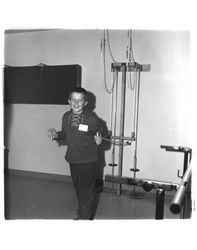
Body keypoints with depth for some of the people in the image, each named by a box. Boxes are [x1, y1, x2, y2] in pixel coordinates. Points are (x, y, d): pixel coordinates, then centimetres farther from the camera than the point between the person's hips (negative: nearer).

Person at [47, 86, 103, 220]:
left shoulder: (92, 118, -15)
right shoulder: (66, 117, 0)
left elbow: (99, 134, -4)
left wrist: (98, 140, -25)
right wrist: (56, 135, -4)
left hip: (88, 161, -6)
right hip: (73, 159, 6)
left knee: (86, 192, 5)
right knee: (79, 190, 20)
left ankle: (84, 217, 22)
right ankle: (86, 215, 40)